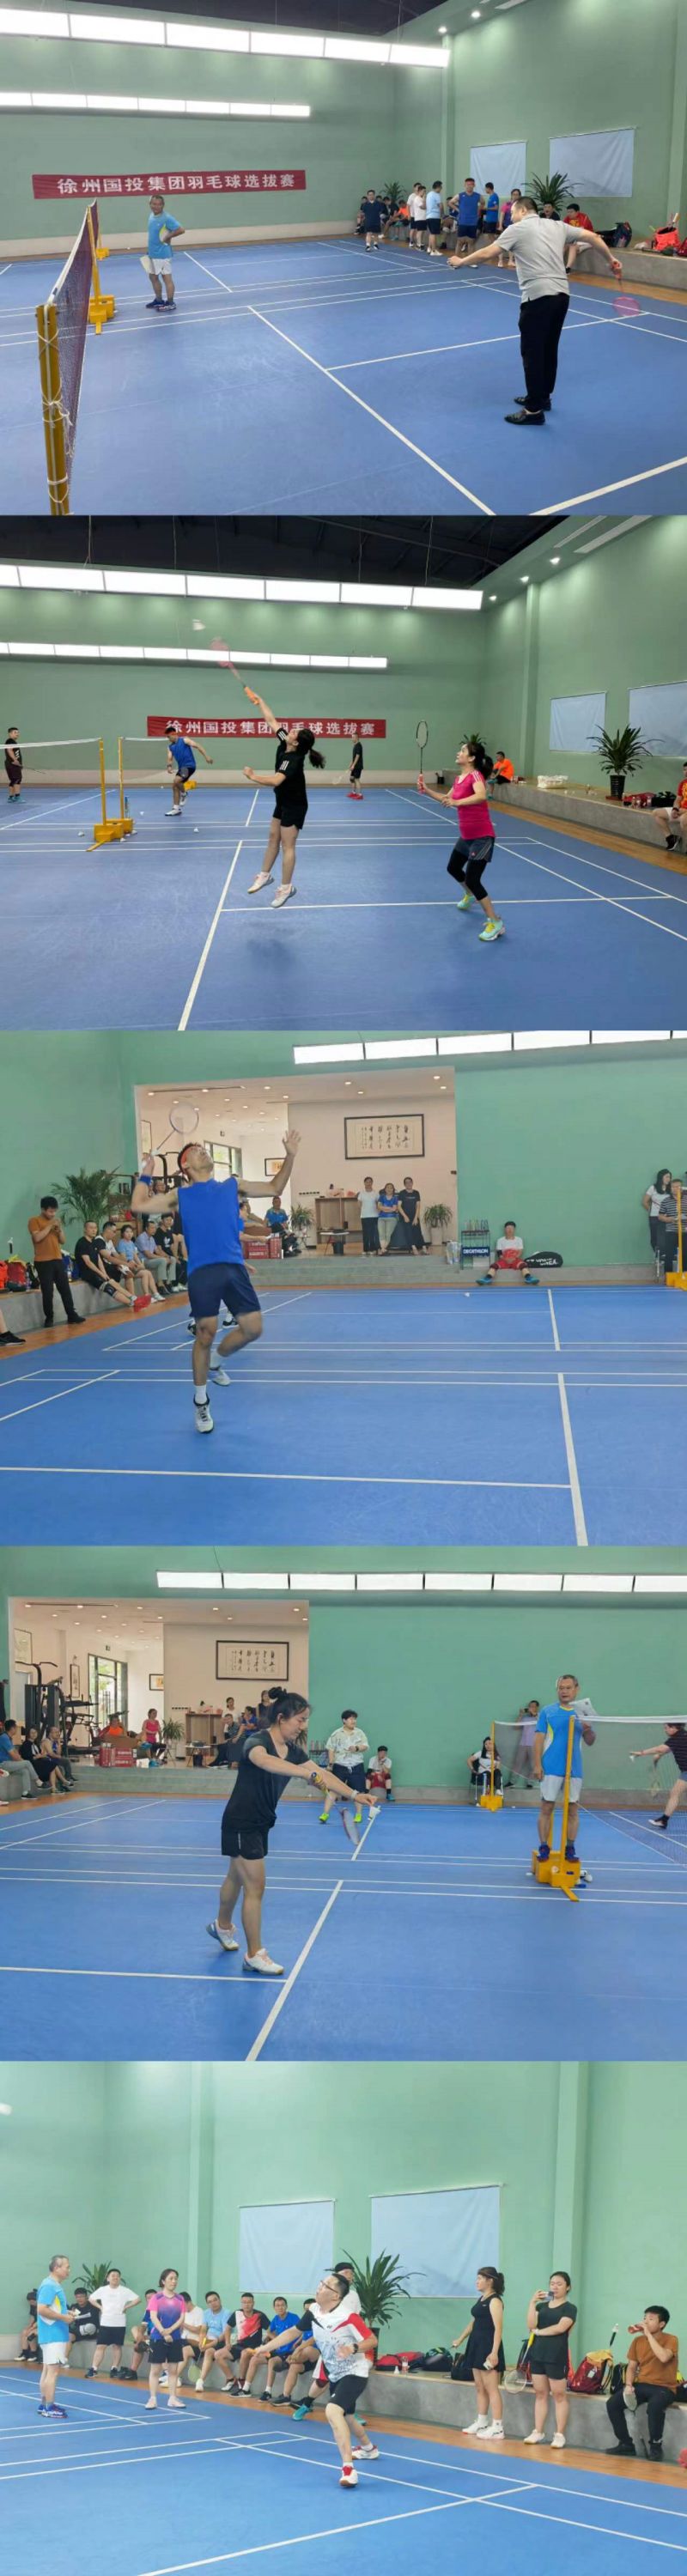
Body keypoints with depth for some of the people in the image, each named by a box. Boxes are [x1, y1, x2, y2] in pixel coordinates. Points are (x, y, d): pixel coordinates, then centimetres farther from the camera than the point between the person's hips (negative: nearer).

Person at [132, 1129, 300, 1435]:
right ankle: (200, 1400, 12)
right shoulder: (180, 1196, 13)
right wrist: (146, 1175, 15)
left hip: (234, 1268, 3)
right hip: (202, 1271, -3)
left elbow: (274, 1187, 24)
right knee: (205, 1334, -6)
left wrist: (290, 1157, 13)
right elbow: (138, 1206, 10)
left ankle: (216, 1362, 26)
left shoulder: (231, 1187, 19)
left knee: (252, 1328, -4)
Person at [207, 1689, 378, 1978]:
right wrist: (310, 1773, -60)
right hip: (241, 1824, -8)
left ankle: (222, 1926, 49)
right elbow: (264, 1760, -48)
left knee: (237, 1877, 26)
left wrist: (354, 1795, -22)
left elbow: (321, 1774, -7)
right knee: (255, 1887, -7)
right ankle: (254, 1956, 1)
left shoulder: (293, 1751, -1)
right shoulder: (256, 1742, -25)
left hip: (261, 1824, 8)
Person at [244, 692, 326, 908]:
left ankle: (286, 888, 1)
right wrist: (260, 702, 12)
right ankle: (264, 875, 29)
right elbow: (272, 721, 6)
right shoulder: (284, 743, -7)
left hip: (294, 806, -9)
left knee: (287, 846, -5)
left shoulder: (293, 760, -31)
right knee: (273, 838, 17)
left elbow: (275, 780, -44)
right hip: (283, 803, 9)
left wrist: (253, 777, -33)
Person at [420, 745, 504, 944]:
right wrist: (427, 791, 14)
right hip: (466, 836, 10)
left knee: (472, 880, -15)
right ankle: (469, 896, 58)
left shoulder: (475, 775, -20)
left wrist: (457, 802, -49)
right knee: (453, 868, 28)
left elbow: (481, 796, -41)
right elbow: (447, 800, 24)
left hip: (482, 836, -10)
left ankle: (495, 923, -7)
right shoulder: (459, 779, 7)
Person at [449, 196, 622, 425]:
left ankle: (534, 410, 0)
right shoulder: (557, 226, 17)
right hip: (561, 294, 7)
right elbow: (593, 237, 18)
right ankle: (542, 396, 34)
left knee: (532, 353, -1)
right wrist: (611, 260, 28)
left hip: (538, 296, -7)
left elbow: (487, 253, -2)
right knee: (549, 349, 20)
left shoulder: (517, 229, 1)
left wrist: (461, 262, 12)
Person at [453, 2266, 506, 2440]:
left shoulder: (495, 2301, -13)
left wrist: (494, 2353, -25)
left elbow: (498, 2328, -19)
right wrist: (460, 2339, 28)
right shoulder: (480, 2299, 15)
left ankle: (497, 2429, -8)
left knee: (491, 2388, -9)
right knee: (480, 2388, 15)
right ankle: (481, 2423, 23)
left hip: (488, 2348, -9)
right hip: (477, 2346, 9)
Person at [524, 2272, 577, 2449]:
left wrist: (538, 2331, -5)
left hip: (557, 2355, -5)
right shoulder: (542, 2306, 13)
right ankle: (538, 2432, 11)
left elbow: (560, 2327, -15)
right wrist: (532, 2303, -6)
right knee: (540, 2394, 7)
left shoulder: (569, 2308, 0)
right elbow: (531, 2326, 0)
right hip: (538, 2353, 5)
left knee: (559, 2395, -3)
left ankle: (559, 2435, -2)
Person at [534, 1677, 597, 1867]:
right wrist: (537, 1764, -8)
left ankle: (570, 1849, 10)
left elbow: (590, 1742, 13)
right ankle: (544, 1848, 2)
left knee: (573, 1809, 3)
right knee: (547, 1808, -2)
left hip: (574, 1770, 2)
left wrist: (588, 1729, -9)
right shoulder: (547, 1712, 4)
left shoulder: (583, 1713, 11)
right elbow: (539, 1739, 1)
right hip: (551, 1769, -2)